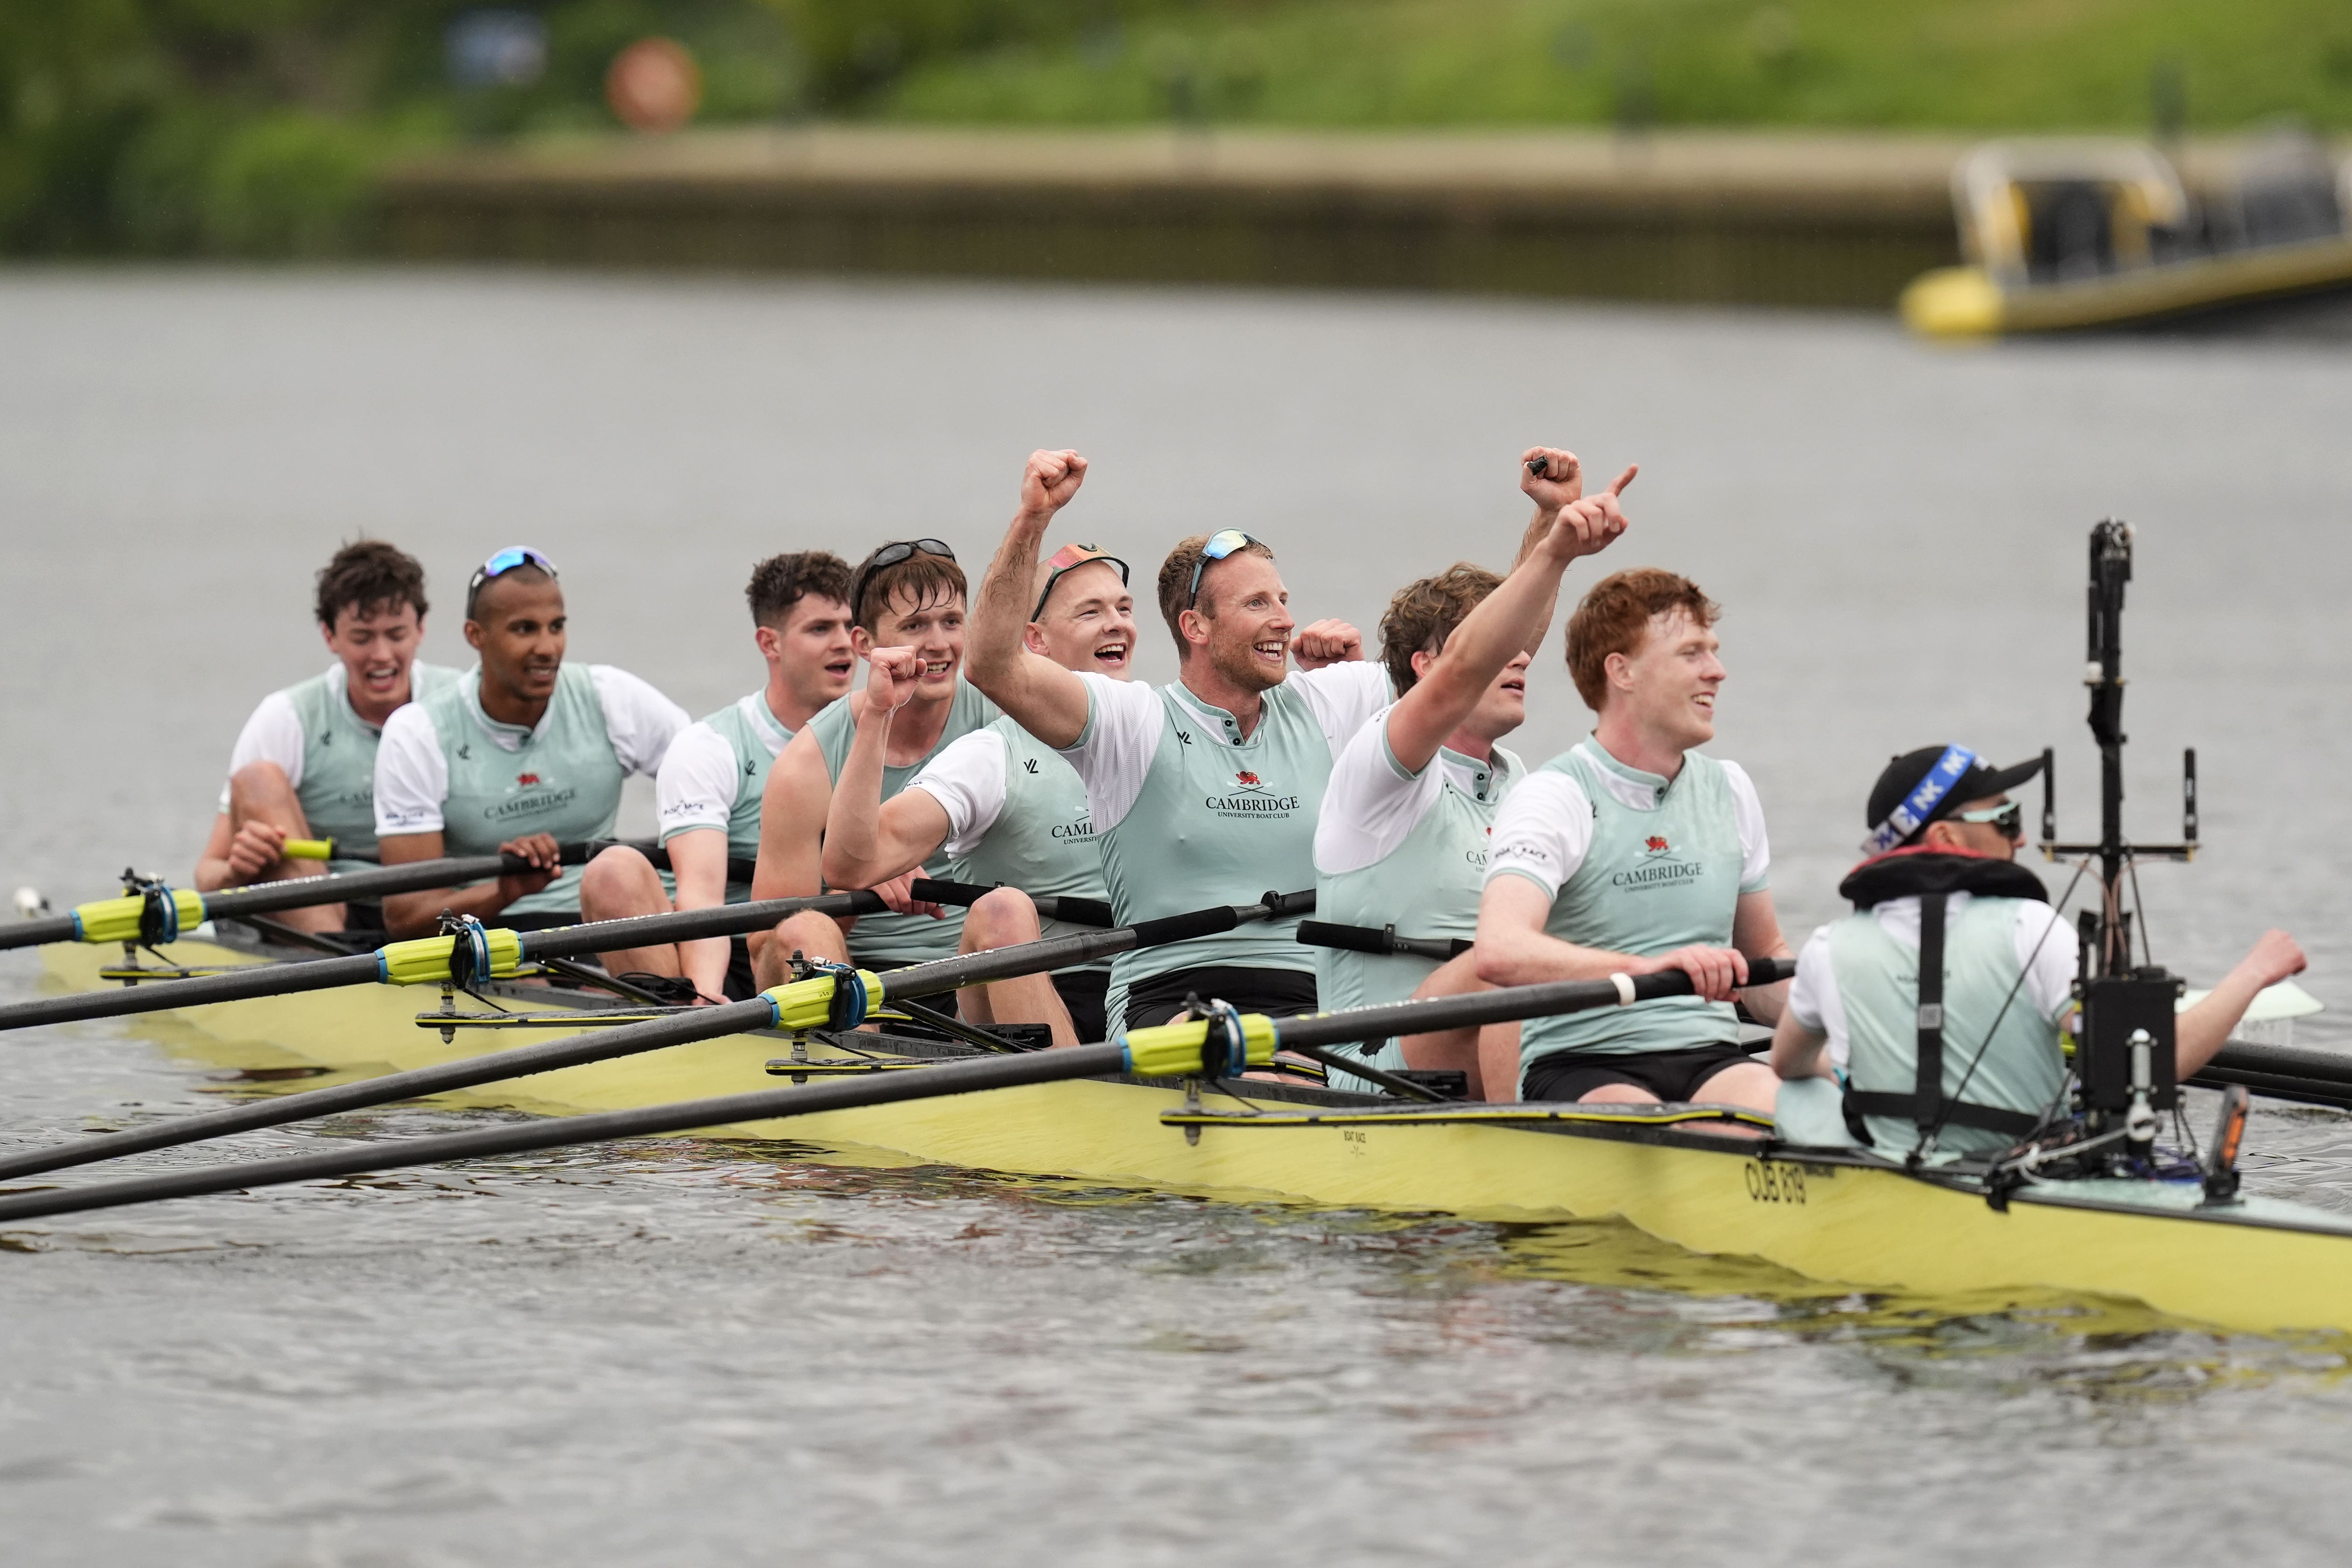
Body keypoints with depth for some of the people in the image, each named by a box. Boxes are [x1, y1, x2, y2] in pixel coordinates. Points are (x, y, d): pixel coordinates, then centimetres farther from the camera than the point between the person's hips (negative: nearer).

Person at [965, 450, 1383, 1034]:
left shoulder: (1319, 708, 19)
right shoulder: (1134, 719, 5)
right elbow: (996, 666, -10)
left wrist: (1357, 670, 17)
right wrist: (1032, 518, -16)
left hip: (1309, 1004, 4)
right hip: (1168, 1001, -4)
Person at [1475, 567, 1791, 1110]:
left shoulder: (1730, 791, 16)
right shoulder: (1555, 798, -7)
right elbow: (1499, 952, -25)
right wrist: (1647, 966, -39)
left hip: (1711, 1061, 5)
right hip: (1577, 1067, -5)